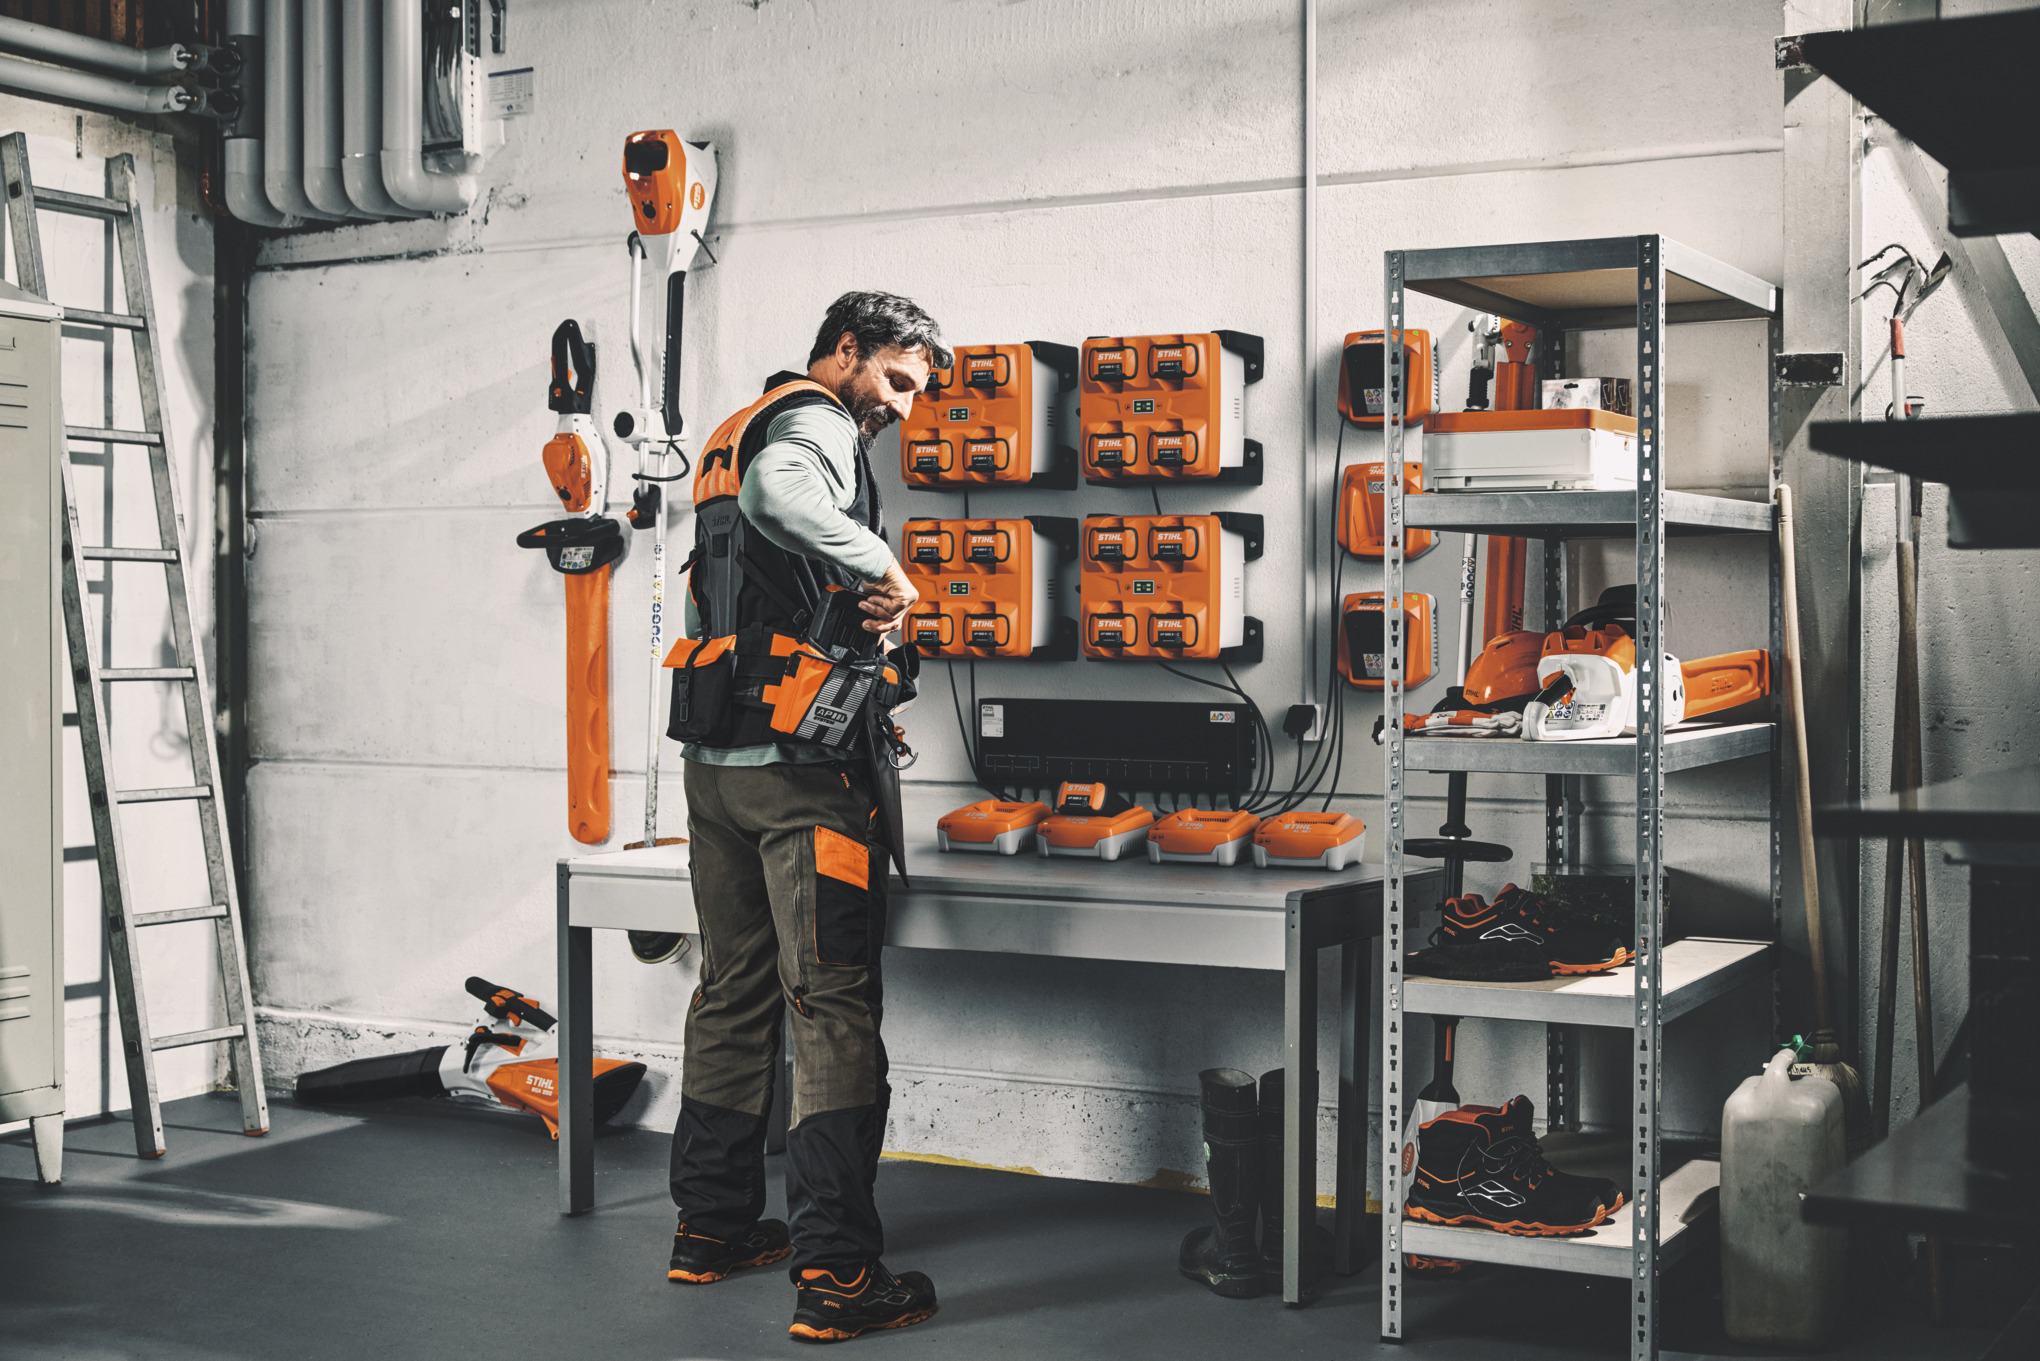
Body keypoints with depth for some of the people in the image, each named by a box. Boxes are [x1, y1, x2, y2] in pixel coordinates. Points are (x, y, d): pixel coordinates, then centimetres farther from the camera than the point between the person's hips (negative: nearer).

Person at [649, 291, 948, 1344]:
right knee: (835, 1008, -8)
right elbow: (779, 492, -33)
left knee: (735, 992, 17)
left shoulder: (737, 430, 23)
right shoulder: (816, 426, -8)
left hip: (714, 757, 10)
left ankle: (712, 1224, 27)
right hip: (802, 764, -10)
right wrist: (882, 566, -22)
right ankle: (836, 1274, -8)